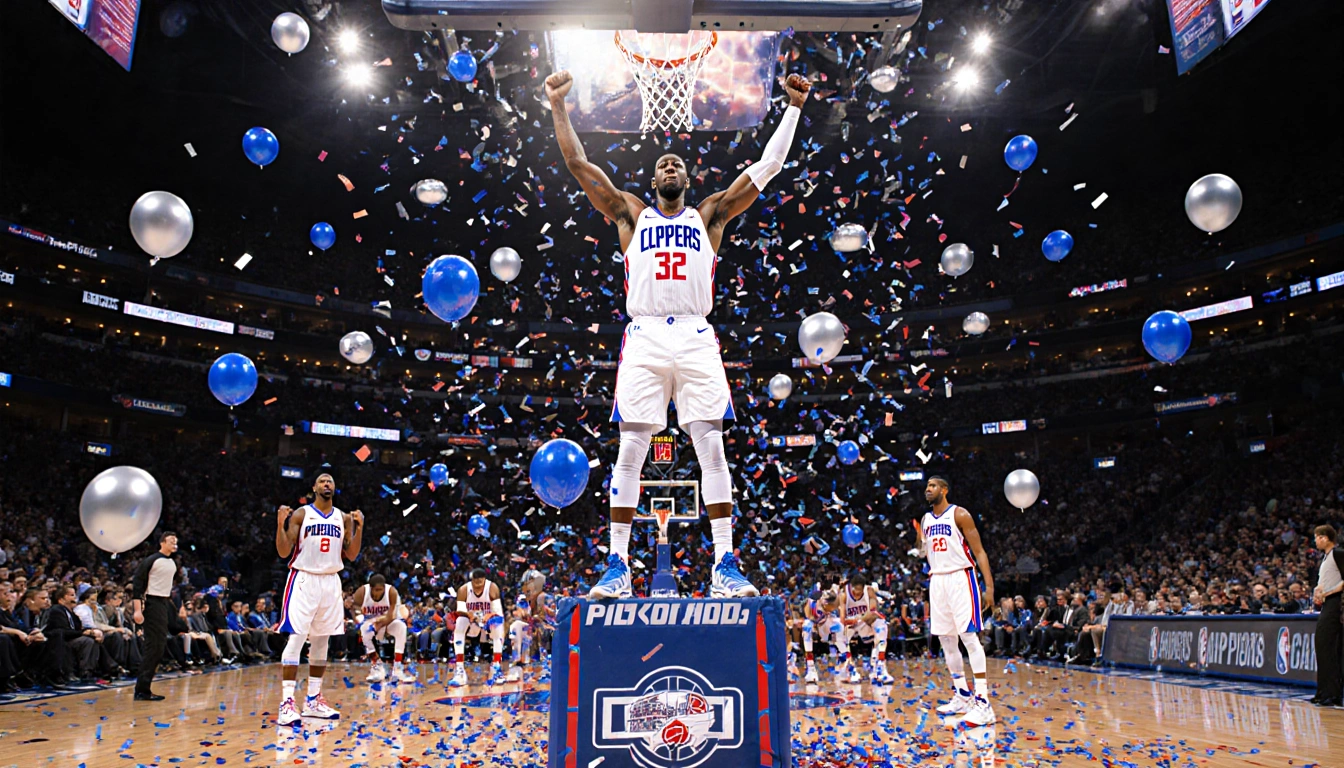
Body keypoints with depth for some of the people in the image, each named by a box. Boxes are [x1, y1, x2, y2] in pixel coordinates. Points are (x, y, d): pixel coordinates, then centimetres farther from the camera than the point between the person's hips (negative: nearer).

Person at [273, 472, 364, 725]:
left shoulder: (343, 518, 8)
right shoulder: (301, 514, -3)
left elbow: (351, 555, 6)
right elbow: (284, 552, -8)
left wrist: (359, 527, -6)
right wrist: (280, 524, -22)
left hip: (331, 582, 5)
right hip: (304, 580, -5)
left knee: (322, 641, 10)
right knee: (296, 639, -11)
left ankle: (313, 700, 18)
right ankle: (287, 702, -9)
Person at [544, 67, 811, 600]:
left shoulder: (709, 215, 20)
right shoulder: (631, 214, 20)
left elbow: (766, 168, 16)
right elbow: (579, 165, 16)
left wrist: (792, 108, 14)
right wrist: (558, 107, 12)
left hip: (696, 339, 0)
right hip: (644, 338, 0)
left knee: (711, 447, -7)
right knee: (630, 450, -4)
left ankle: (725, 566, -5)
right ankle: (617, 567, 1)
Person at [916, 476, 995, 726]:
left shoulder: (959, 514, -5)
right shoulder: (926, 519, 14)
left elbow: (979, 551, -9)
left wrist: (989, 586, -16)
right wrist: (918, 536, 1)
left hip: (960, 578, -7)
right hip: (937, 580, 7)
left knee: (969, 636, -14)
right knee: (946, 640, 8)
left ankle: (983, 702, -15)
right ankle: (962, 696, 18)